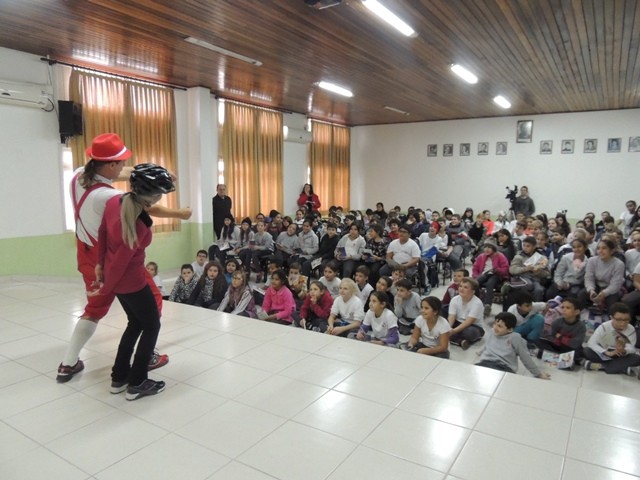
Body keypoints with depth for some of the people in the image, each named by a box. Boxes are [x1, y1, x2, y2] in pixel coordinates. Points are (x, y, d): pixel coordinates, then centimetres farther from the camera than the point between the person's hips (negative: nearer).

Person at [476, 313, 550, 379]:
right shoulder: (491, 332, 20)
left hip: (504, 368, -3)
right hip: (485, 363, 3)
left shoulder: (515, 338, 5)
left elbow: (526, 358, 12)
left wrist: (538, 374, 17)